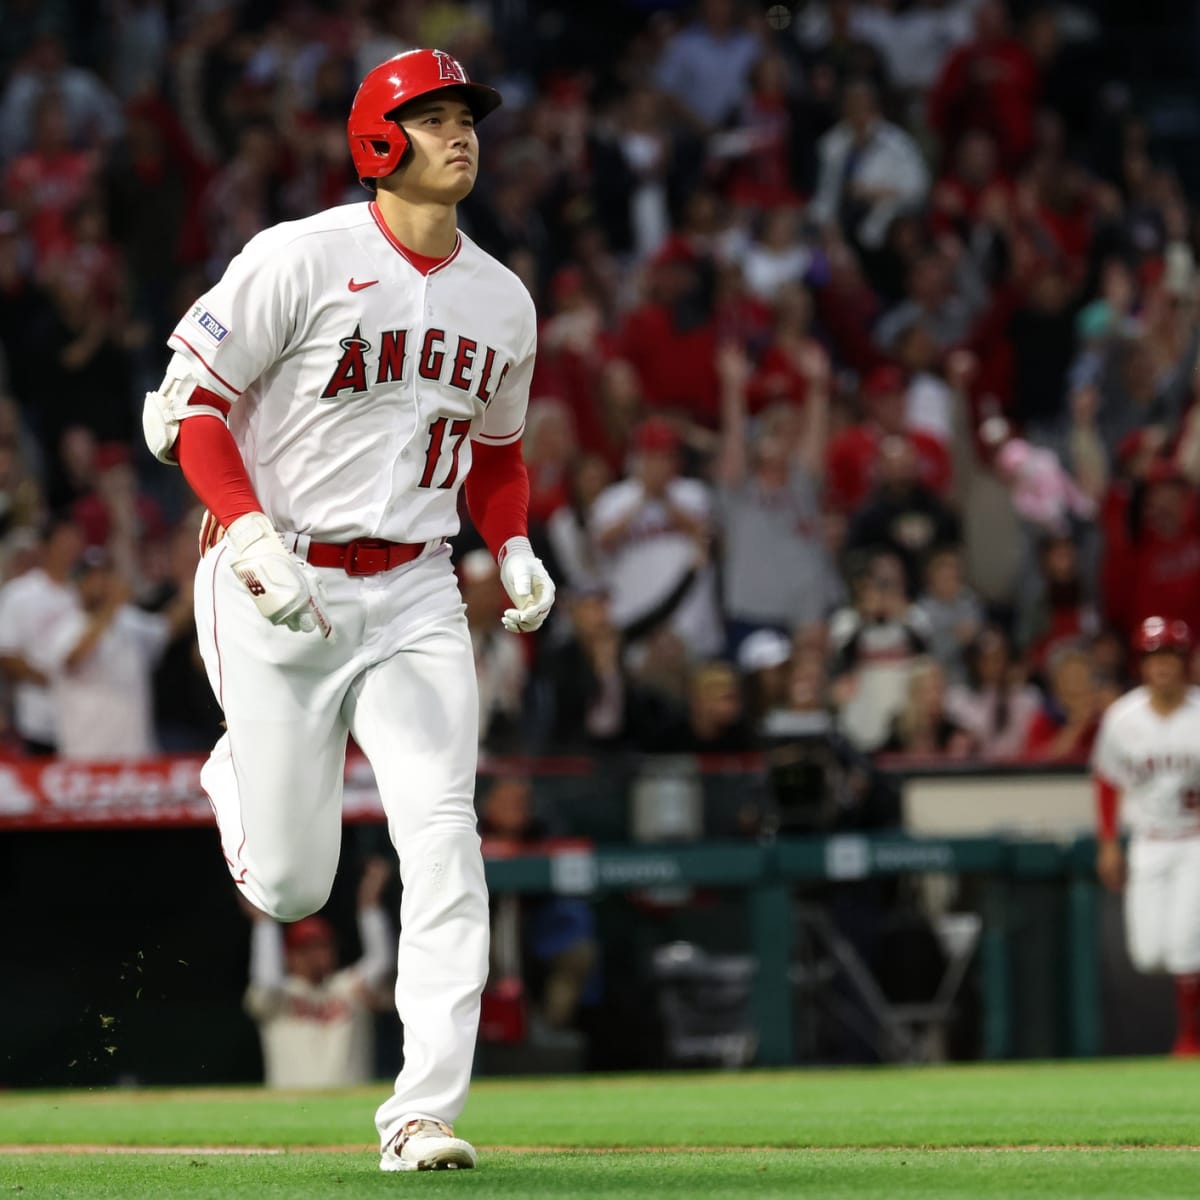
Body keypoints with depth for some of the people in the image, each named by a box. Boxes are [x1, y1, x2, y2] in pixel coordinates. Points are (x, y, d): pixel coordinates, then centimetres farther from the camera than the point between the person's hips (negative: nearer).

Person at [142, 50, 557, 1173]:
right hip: (276, 586, -4)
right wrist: (251, 535, -24)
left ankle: (425, 1112, -14)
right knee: (292, 890, 1)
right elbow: (188, 403, -10)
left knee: (442, 834, -16)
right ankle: (236, 779, 39)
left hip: (414, 595, 4)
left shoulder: (503, 299, 9)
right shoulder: (301, 258, -10)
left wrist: (515, 551, 4)